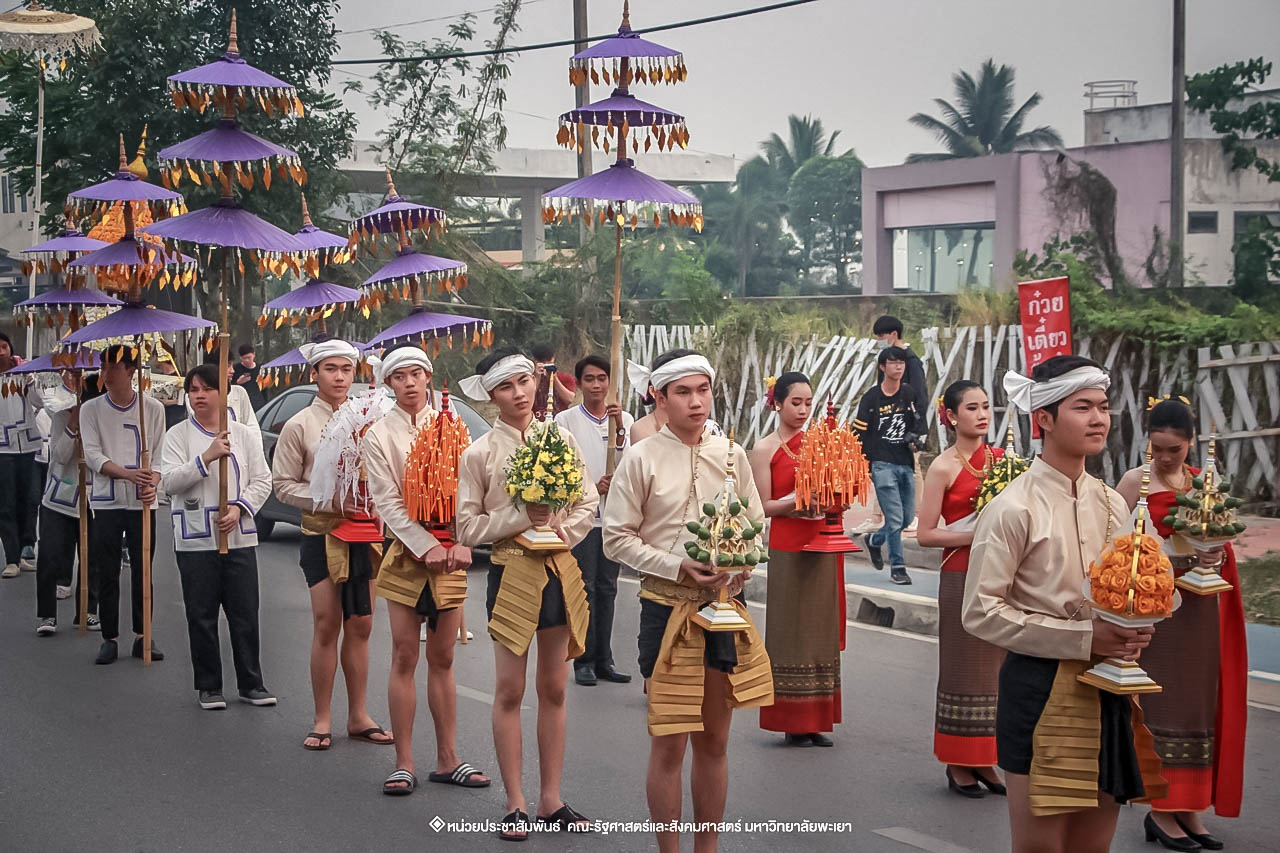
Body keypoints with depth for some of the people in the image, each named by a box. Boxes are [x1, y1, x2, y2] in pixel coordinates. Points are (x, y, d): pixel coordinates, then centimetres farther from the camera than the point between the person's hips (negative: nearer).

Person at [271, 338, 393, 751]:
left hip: (365, 533, 3)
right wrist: (326, 501, -15)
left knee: (360, 626, 7)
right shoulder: (299, 426, -2)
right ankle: (322, 720, 7)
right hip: (322, 535, -3)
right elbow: (283, 484, -1)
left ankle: (359, 716, 15)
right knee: (326, 626, -2)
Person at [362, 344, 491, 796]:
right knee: (404, 658, -1)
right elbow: (387, 501, -6)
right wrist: (426, 547, -14)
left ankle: (447, 759, 12)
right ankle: (404, 763, 4)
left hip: (450, 554, 2)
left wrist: (462, 543, -10)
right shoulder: (379, 435, 1)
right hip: (406, 552, -2)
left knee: (442, 660, 7)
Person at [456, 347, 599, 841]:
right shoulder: (480, 453, -3)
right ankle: (515, 805, 10)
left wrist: (563, 532, -8)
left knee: (553, 688, 8)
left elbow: (588, 501, 8)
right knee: (510, 691, 1)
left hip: (560, 570, 3)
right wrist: (523, 516, -14)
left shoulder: (561, 440, 5)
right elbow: (468, 527, -4)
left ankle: (550, 799, 17)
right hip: (511, 573, -3)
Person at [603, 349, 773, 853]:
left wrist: (741, 566, -8)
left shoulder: (731, 456, 5)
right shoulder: (642, 459, -5)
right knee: (669, 744, 0)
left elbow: (756, 526, 12)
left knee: (714, 741, 12)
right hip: (667, 608, -3)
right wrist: (678, 567, -16)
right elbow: (617, 538, -5)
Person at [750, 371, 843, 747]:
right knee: (790, 630, 0)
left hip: (822, 546, 5)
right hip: (787, 550, -5)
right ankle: (792, 722, 5)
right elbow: (763, 506, -6)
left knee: (821, 629, 6)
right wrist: (798, 499, -19)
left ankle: (816, 719, 12)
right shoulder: (764, 449, -3)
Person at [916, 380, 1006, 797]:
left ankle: (984, 761, 16)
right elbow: (926, 534, -9)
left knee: (996, 665, 7)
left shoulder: (1001, 458, 9)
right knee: (964, 667, 0)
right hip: (962, 576, -5)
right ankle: (958, 764, 9)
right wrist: (978, 535, -16)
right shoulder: (943, 467, -6)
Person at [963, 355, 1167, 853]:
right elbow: (980, 612, -15)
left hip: (1106, 694, 6)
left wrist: (1133, 632, -3)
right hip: (1042, 693, -6)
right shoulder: (1015, 508, -11)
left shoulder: (1112, 504, 9)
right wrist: (1083, 637, -18)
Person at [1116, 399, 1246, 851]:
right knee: (1161, 706, -2)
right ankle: (1161, 810, 4)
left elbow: (1220, 543, 17)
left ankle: (1189, 809, 13)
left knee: (1199, 704, 7)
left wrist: (1215, 553, -6)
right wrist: (1183, 557, -19)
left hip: (1200, 607, 5)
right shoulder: (1136, 482, -6)